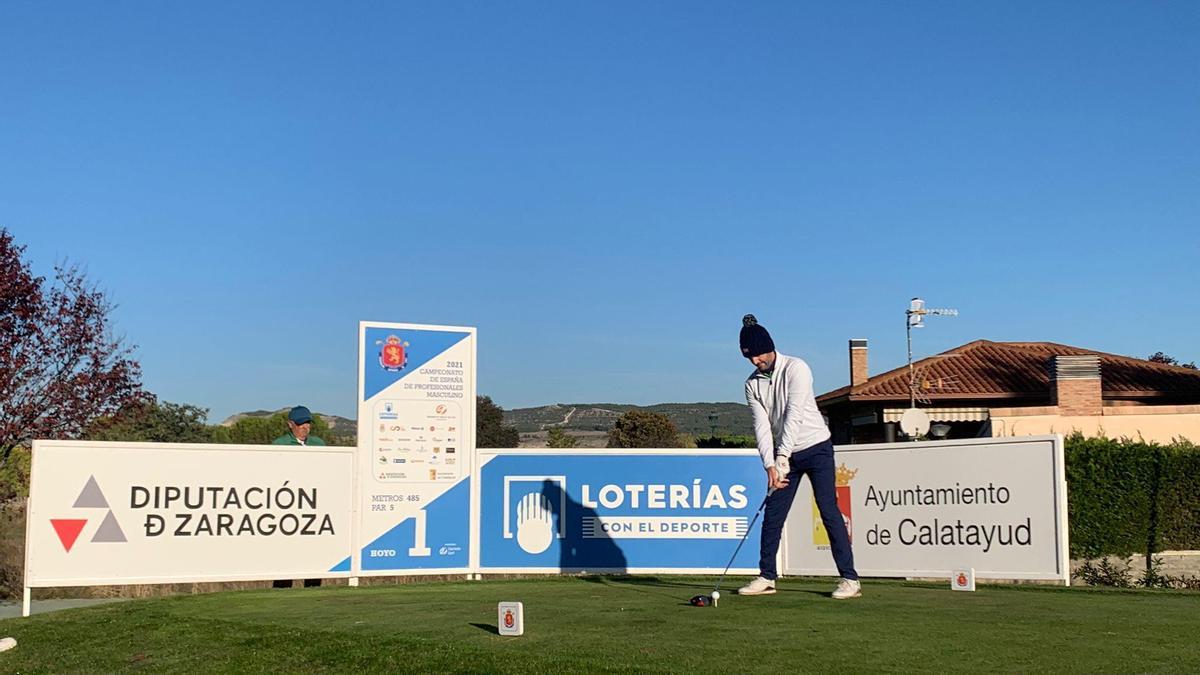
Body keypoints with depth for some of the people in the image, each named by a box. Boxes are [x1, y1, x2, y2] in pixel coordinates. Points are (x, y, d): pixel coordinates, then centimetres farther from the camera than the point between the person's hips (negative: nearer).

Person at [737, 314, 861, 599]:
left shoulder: (795, 368, -14)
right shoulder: (752, 383, 1)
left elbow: (793, 415, -22)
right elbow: (762, 426, -6)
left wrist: (782, 457, -28)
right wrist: (770, 465, -18)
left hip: (815, 447, -5)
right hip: (783, 455, 5)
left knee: (829, 511, -9)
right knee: (772, 514, 3)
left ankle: (850, 579, -6)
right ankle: (767, 576, 14)